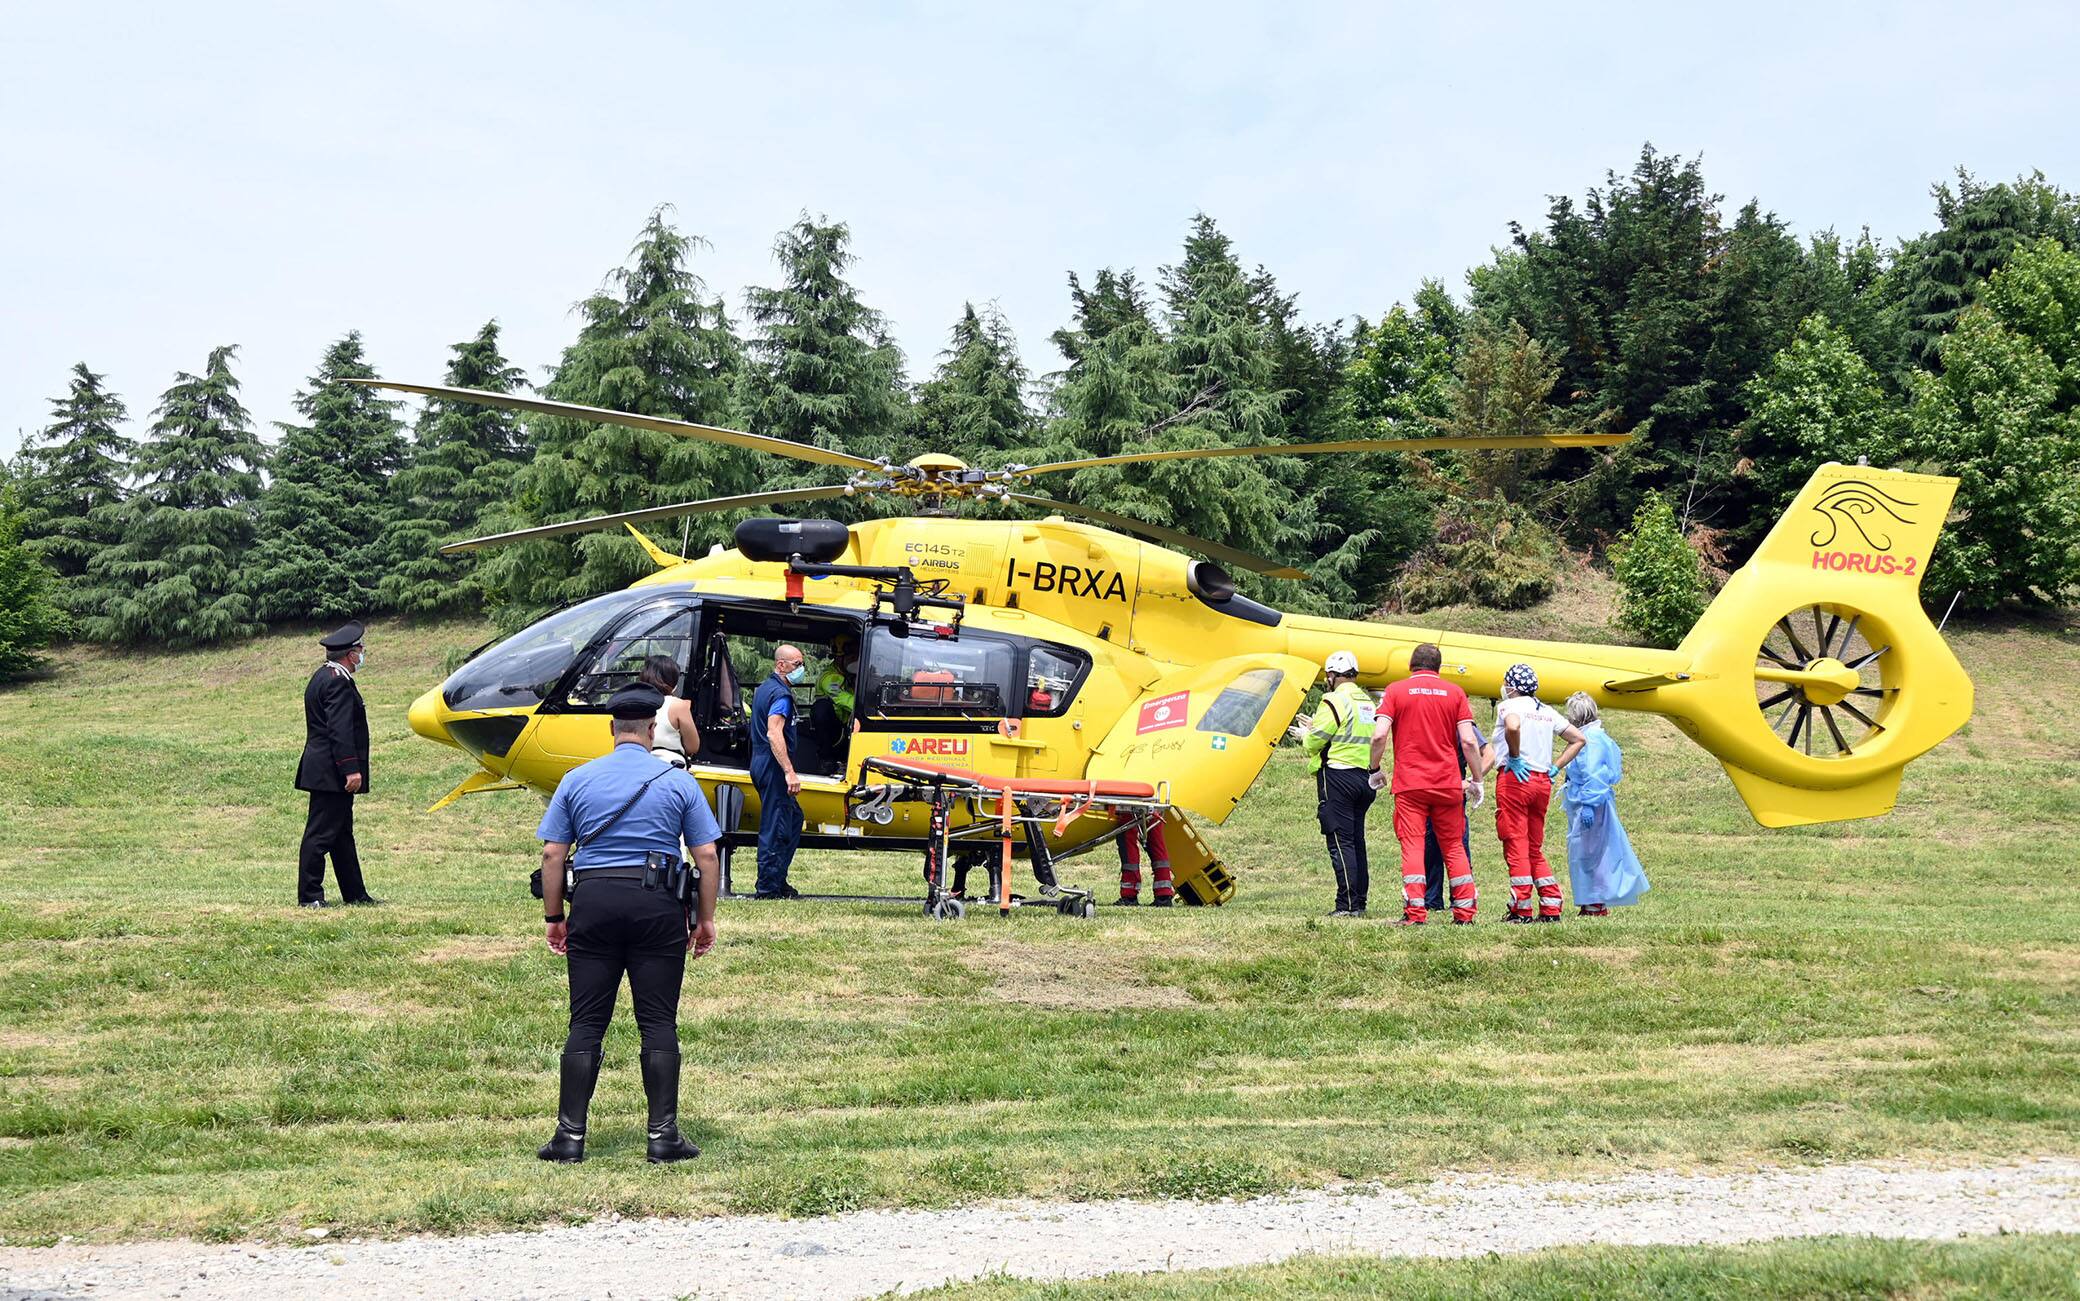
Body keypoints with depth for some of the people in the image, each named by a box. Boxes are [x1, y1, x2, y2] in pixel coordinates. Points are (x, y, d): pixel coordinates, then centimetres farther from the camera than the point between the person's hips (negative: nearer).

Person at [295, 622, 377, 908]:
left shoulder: (322, 677, 17)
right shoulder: (338, 681, -16)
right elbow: (340, 730, -23)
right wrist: (351, 769, -24)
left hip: (326, 773, 11)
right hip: (331, 773, -11)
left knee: (342, 834, 14)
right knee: (321, 834, -6)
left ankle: (355, 894, 19)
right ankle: (309, 896, -3)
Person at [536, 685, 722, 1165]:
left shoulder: (578, 780, 6)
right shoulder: (678, 781, 2)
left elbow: (552, 855, 4)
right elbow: (707, 857, 0)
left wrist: (554, 918, 11)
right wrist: (706, 919, 8)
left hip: (594, 902, 1)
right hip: (658, 908, -1)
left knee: (586, 1023, 5)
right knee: (659, 1024, 4)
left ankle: (570, 1134, 6)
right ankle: (663, 1134, 5)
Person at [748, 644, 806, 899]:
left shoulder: (764, 688, 18)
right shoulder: (781, 694, -15)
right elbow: (774, 734, -26)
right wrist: (790, 772, -30)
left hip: (761, 764, 11)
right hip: (773, 766, -11)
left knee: (794, 818, 19)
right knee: (775, 827, -6)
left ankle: (778, 882, 21)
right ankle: (768, 887, -3)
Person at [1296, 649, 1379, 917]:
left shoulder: (1335, 700, -11)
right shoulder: (1367, 701, 16)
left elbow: (1315, 742, -12)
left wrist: (1306, 735, 12)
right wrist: (1316, 727, 21)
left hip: (1338, 775, -8)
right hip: (1365, 777, 8)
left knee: (1340, 841, -7)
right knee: (1357, 840, 12)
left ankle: (1347, 904, -11)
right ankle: (1360, 902, 13)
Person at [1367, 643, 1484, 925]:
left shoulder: (1396, 691, 2)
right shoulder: (1454, 692, 6)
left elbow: (1379, 735, -8)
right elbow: (1469, 741, -1)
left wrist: (1375, 770, 5)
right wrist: (1476, 780, 7)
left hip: (1409, 785, -2)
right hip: (1448, 783, 2)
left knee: (1412, 845, -2)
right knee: (1454, 846, 10)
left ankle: (1415, 912, -10)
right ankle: (1465, 912, 11)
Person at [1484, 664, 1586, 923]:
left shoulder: (1509, 705, -4)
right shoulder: (1546, 711, 17)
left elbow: (1513, 727, -28)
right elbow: (1578, 739, 22)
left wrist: (1515, 756, -15)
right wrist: (1555, 768, 17)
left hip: (1515, 778, -7)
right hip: (1543, 781, 7)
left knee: (1515, 845, -4)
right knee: (1535, 848, 13)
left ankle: (1522, 909, -6)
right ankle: (1551, 907, 9)